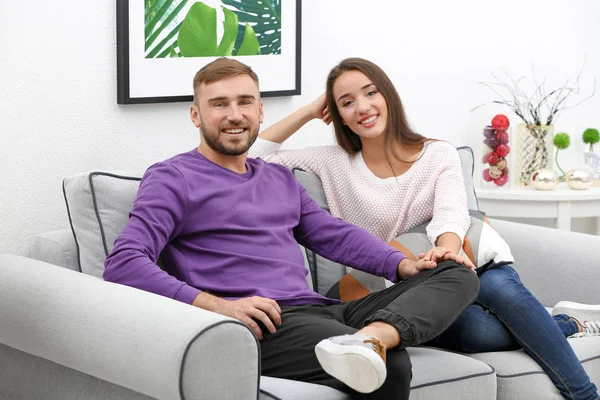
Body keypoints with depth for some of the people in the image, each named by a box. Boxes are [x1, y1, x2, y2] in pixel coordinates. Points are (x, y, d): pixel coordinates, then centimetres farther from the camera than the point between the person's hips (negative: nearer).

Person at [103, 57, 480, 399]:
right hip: (261, 326, -9)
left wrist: (403, 264, 2)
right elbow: (123, 264, -9)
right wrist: (217, 306, -21)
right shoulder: (173, 178, 4)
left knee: (456, 273, -8)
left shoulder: (280, 178, 28)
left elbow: (336, 233, 23)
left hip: (323, 311, 9)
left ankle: (373, 337, -32)